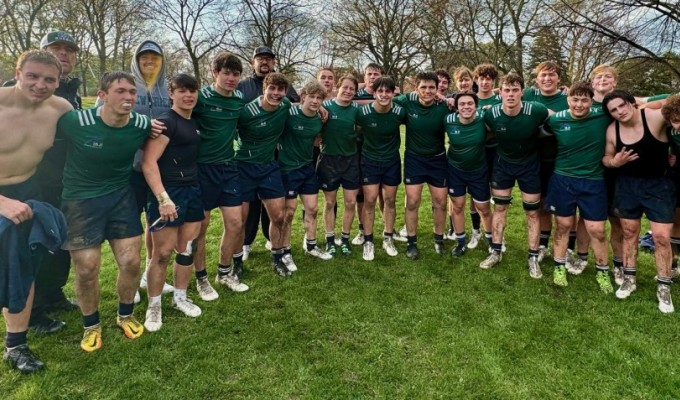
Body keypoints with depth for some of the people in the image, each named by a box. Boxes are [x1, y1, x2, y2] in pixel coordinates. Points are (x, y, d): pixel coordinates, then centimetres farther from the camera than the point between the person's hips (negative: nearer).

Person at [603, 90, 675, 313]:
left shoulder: (655, 117, -19)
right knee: (629, 233, 12)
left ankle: (664, 288, 14)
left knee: (661, 237, -3)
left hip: (659, 184, -3)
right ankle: (629, 278, 28)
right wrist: (614, 162, -16)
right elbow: (606, 157, 4)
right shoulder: (612, 130, -7)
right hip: (627, 185, 3)